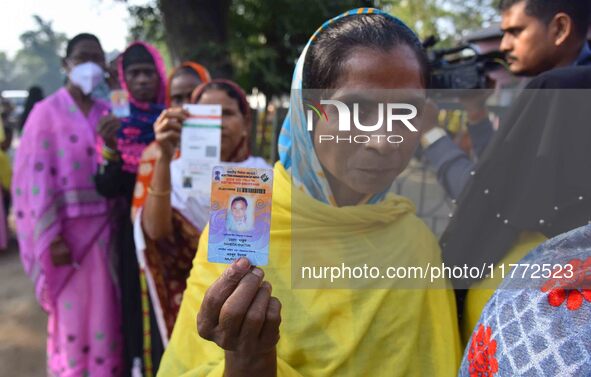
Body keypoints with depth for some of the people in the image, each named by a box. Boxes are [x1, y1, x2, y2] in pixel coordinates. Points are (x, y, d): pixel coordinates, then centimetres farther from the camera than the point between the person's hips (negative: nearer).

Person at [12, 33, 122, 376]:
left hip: (104, 228, 4)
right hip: (67, 229, -4)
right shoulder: (47, 112, -4)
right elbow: (37, 178, -10)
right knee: (71, 313, 6)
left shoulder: (107, 115, 9)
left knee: (106, 312, 11)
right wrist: (51, 238, -13)